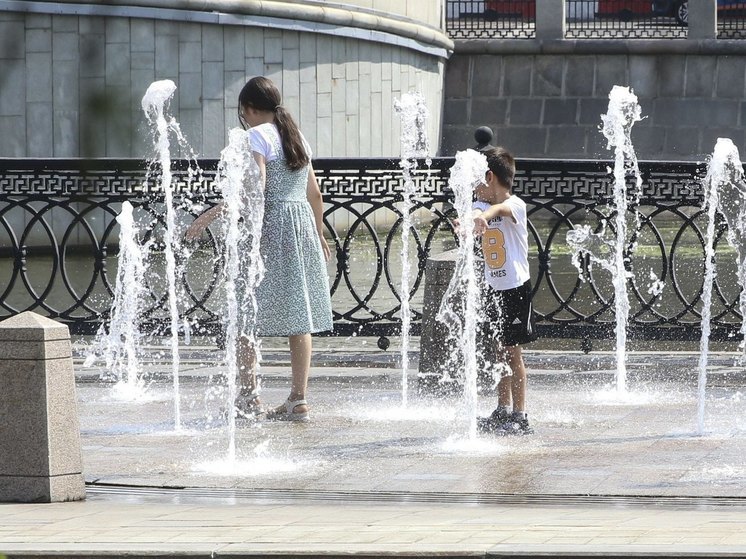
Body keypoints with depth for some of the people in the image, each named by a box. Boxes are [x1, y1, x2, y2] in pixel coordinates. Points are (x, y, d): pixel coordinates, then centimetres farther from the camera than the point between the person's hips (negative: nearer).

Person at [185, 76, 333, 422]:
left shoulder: (257, 136, -7)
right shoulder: (296, 137, 15)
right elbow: (314, 194, 20)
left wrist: (210, 216, -21)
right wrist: (319, 234, 33)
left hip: (267, 226, -7)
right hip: (302, 225, 7)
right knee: (298, 319, 6)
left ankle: (248, 397, -9)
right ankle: (298, 399, 5)